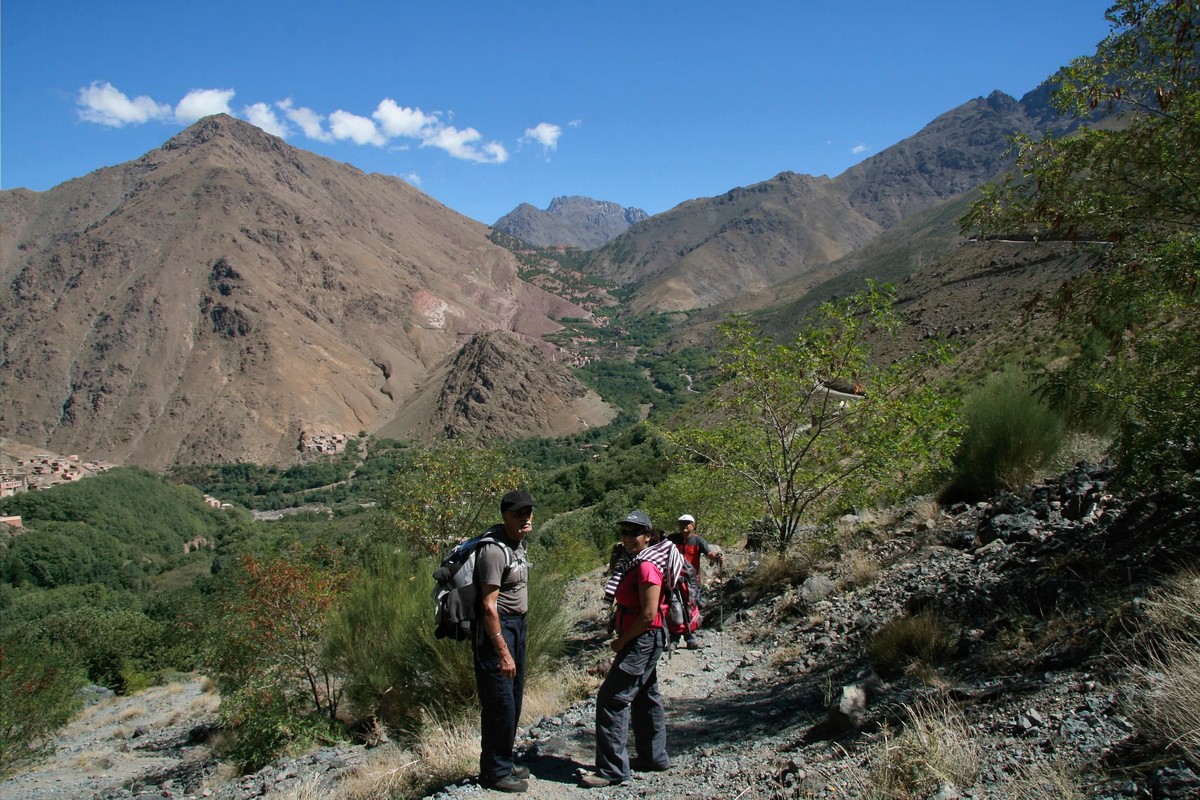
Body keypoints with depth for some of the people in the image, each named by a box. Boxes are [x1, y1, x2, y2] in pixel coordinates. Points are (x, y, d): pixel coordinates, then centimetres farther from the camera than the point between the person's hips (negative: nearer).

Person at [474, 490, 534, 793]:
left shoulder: (518, 542, 7)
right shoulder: (495, 550, -22)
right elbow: (488, 606, -24)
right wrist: (503, 652, -24)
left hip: (517, 625, 10)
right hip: (495, 629, -10)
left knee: (514, 699, 17)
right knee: (500, 703, -4)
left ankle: (504, 763, 31)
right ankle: (495, 772, 11)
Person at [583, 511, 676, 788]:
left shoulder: (647, 567, -20)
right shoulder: (632, 564, 10)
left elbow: (649, 614, -23)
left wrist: (621, 641, -14)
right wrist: (623, 639, 7)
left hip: (643, 640, -10)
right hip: (642, 640, 10)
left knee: (612, 698, -9)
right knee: (645, 697, 19)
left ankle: (613, 768, -4)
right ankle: (654, 756, 31)